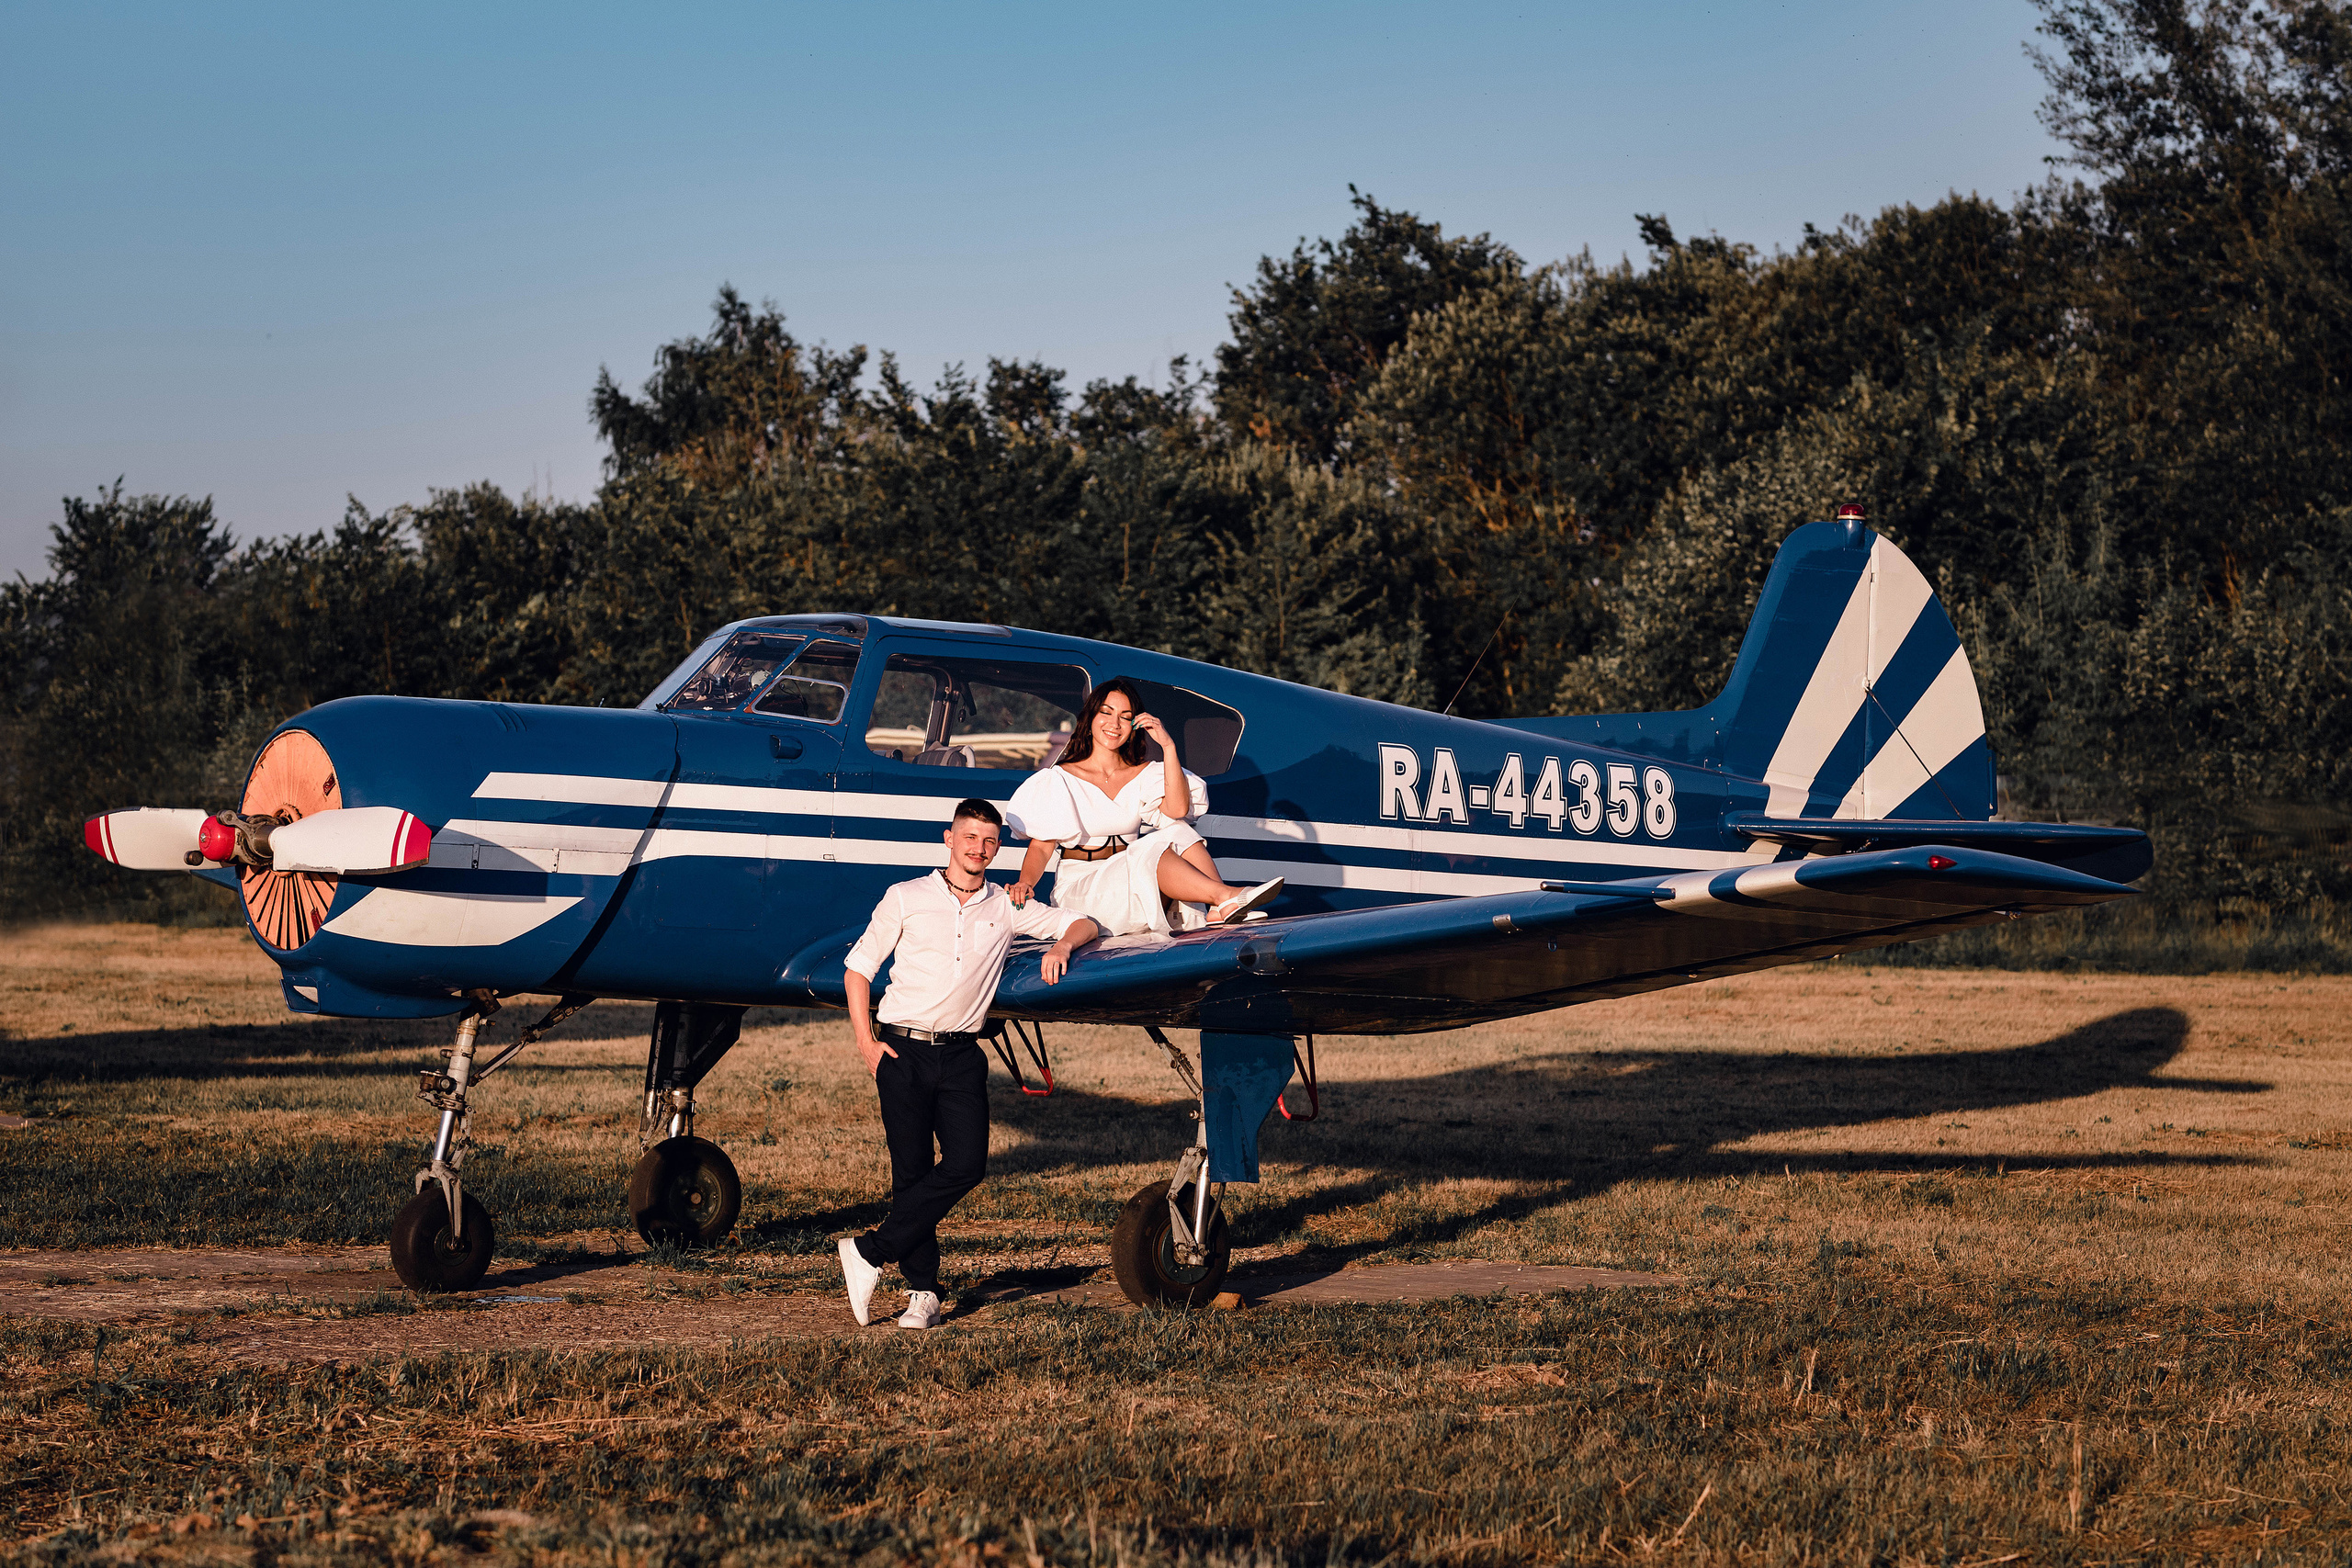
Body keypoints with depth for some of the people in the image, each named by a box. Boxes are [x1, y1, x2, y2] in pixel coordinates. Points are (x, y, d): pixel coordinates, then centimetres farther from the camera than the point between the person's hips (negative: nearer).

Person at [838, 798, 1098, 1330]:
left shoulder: (1006, 909, 10)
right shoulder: (907, 898, 5)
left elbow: (1082, 923, 14)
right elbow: (858, 968, 7)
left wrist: (1061, 946, -9)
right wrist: (866, 1043, -2)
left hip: (962, 1055, 2)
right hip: (903, 1049, -2)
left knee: (966, 1164, -14)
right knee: (911, 1172, -3)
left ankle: (871, 1253, -6)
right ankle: (923, 1292, 5)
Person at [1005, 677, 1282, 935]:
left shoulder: (1144, 775, 14)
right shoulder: (1060, 779, 5)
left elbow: (1177, 809, -8)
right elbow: (1041, 847, -3)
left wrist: (1168, 746, -11)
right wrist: (1026, 882, -23)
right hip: (1082, 889, -4)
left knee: (1178, 832, -26)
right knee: (1156, 851, -32)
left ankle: (1217, 914, -48)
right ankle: (1227, 898, -48)